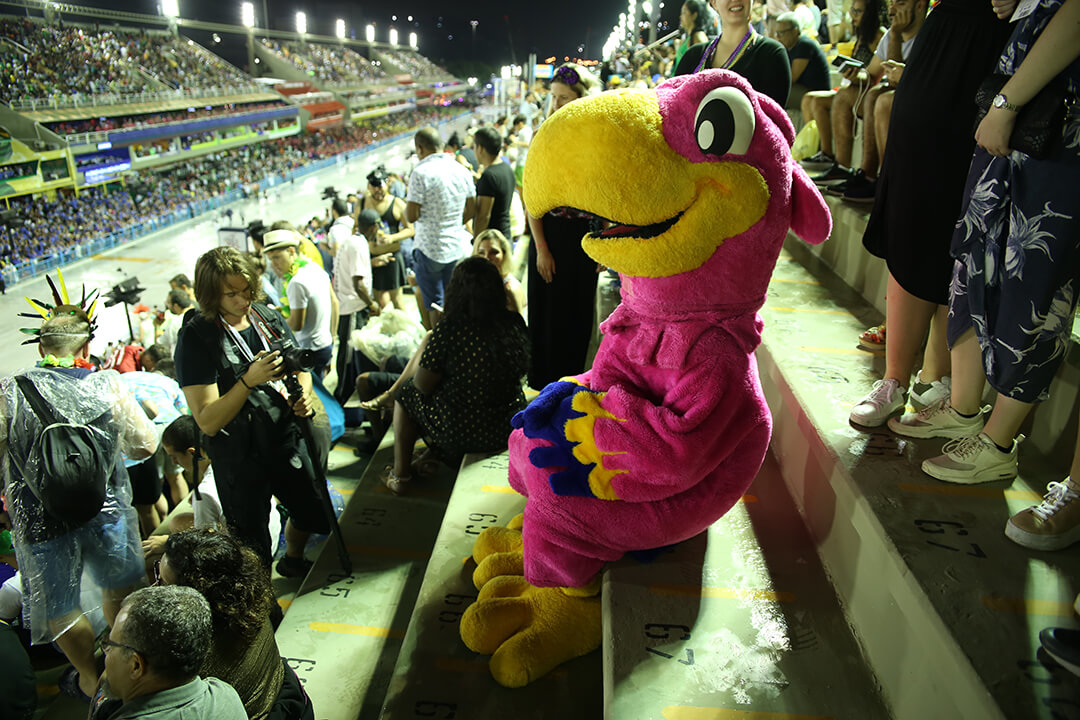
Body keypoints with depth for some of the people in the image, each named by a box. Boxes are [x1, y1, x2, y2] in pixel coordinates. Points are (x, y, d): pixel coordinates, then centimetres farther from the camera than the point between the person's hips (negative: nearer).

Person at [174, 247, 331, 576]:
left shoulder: (269, 317, -2)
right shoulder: (195, 339, -18)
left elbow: (300, 368, 11)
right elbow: (208, 422, -22)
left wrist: (303, 394, -11)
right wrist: (248, 381, -33)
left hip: (288, 439, 5)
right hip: (240, 455, -5)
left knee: (313, 515, 23)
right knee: (253, 550, 8)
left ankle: (293, 562, 54)